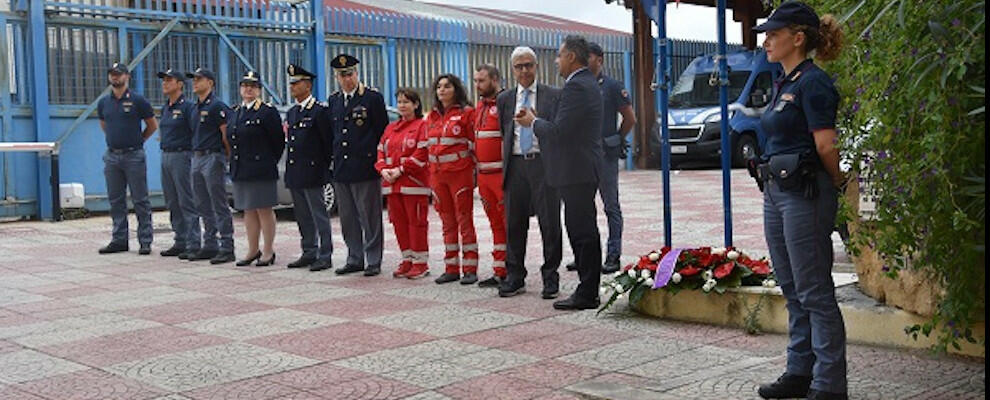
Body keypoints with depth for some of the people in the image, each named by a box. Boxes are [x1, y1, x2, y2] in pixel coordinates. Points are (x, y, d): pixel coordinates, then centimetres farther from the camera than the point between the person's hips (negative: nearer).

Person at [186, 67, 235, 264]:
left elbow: (227, 135, -12)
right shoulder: (196, 107, 16)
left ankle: (227, 247, -4)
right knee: (204, 206, 12)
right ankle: (210, 245, 18)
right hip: (197, 158, 9)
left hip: (212, 158, -9)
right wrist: (196, 155, 15)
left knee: (219, 206, -7)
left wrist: (227, 158, -8)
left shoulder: (217, 106, -10)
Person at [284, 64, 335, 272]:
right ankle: (309, 253, 21)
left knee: (319, 214, -3)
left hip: (313, 174, -8)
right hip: (294, 173, 8)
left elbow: (329, 143, -10)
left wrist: (326, 169, -11)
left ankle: (325, 256, 1)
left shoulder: (320, 111, -9)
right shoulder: (291, 113, 16)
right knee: (302, 216, 13)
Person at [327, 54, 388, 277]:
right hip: (341, 170, 6)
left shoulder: (373, 97, -4)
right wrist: (334, 160, 13)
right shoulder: (334, 100, 14)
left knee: (370, 218, -1)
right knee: (348, 219, 11)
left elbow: (382, 132, -3)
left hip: (366, 168, -6)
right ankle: (354, 259, 20)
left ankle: (374, 261, 7)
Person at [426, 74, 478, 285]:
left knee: (465, 220, -3)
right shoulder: (432, 116, 14)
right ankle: (451, 268, 16)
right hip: (437, 174, 6)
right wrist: (431, 176, 15)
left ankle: (470, 269, 2)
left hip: (460, 173, -6)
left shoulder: (467, 113, -4)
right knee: (447, 222, 10)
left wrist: (475, 173, -9)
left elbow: (474, 144, -5)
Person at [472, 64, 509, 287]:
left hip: (502, 174, -8)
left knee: (509, 223, -5)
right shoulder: (480, 106, 17)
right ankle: (500, 273, 19)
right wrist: (476, 171, 20)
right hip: (484, 175, 9)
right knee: (496, 225, 13)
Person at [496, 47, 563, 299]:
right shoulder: (504, 99, 14)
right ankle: (515, 277, 15)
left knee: (550, 222, -1)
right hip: (515, 165, 3)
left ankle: (550, 277, 9)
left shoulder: (553, 96, 4)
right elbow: (503, 134, 15)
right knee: (514, 223, 6)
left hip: (543, 163, -3)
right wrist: (505, 162, 9)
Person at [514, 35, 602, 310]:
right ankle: (588, 290, 20)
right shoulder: (587, 83, 17)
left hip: (577, 171, -11)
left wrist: (533, 122, -3)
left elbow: (559, 131, -21)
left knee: (582, 231, -6)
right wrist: (537, 120, 11)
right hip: (584, 169, 11)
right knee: (583, 230, 13)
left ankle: (587, 295, -1)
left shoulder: (576, 87, -16)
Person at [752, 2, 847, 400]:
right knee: (793, 291, 15)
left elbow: (826, 146, -17)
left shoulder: (813, 82, -14)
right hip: (776, 190, 10)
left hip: (804, 193, -10)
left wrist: (837, 183, -2)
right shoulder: (784, 84, 16)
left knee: (814, 292, -3)